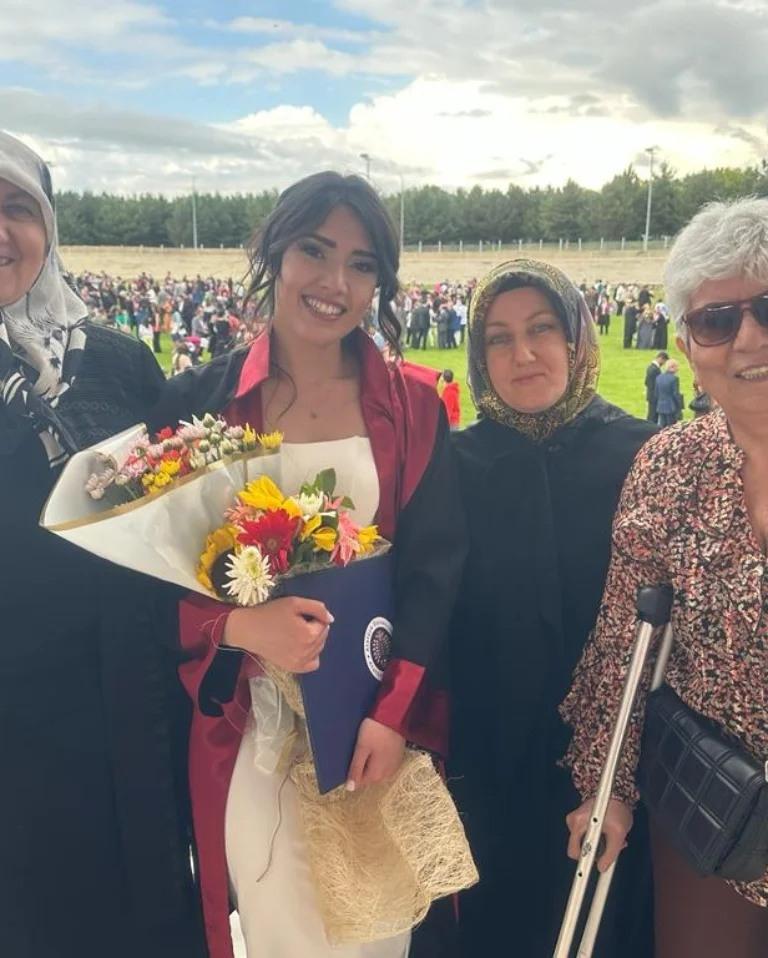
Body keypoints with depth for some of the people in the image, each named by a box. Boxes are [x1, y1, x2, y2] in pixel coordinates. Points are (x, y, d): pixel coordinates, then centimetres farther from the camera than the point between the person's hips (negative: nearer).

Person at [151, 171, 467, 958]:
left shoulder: (412, 405, 0)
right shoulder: (200, 401, -3)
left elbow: (434, 568, -2)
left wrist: (394, 711, -12)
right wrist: (239, 625, -22)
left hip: (381, 715, 1)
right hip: (250, 722, 0)